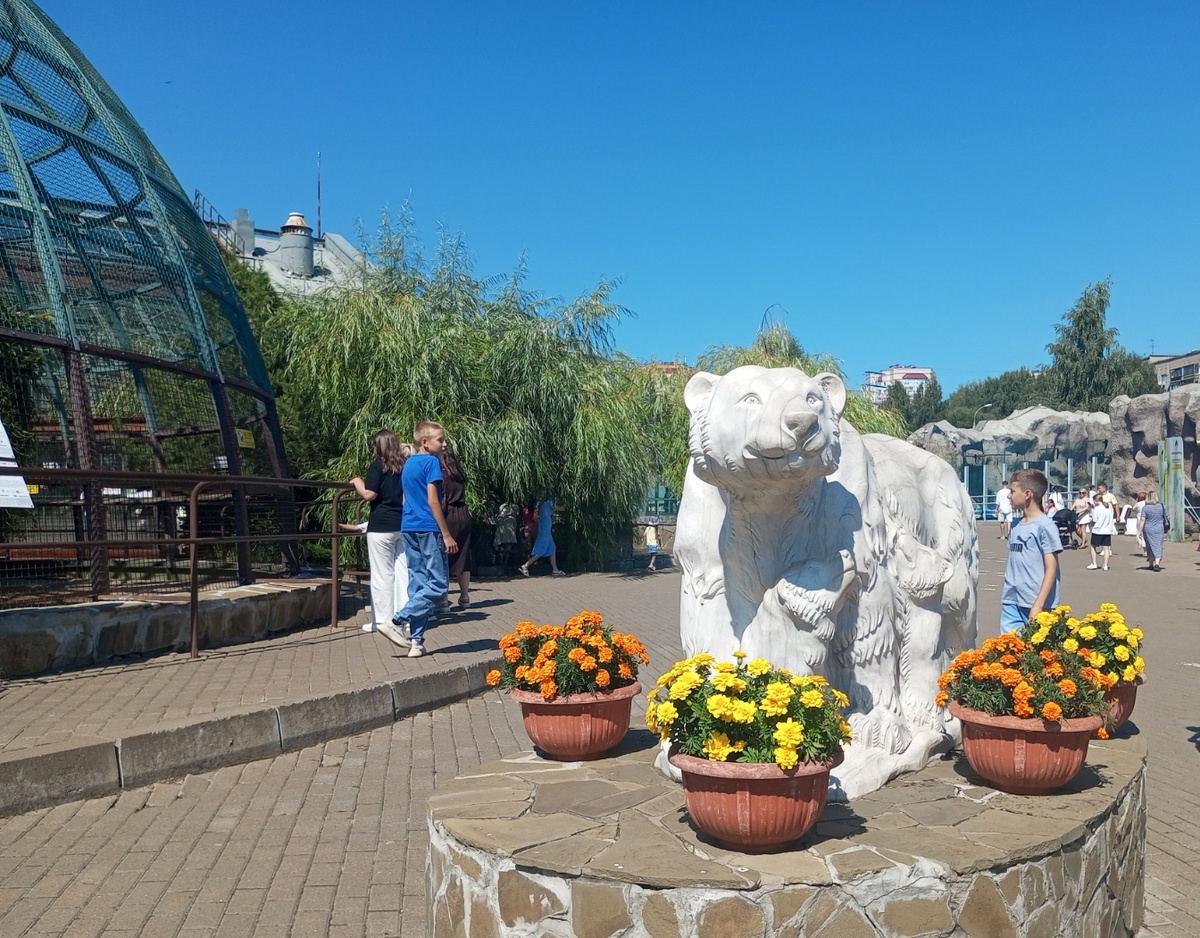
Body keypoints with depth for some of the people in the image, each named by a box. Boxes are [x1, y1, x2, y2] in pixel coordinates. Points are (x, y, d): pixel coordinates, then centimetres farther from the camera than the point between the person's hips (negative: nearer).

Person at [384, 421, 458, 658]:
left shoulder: (408, 463, 17)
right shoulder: (431, 462, -8)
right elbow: (433, 501, -14)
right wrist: (447, 535, -13)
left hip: (409, 527, 9)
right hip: (428, 529, -9)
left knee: (418, 584, 9)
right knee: (438, 584, -4)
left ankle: (416, 641, 7)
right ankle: (398, 622, -10)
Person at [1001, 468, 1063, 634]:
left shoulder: (1045, 526, -10)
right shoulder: (1016, 525, 11)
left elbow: (1051, 569, -12)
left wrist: (1038, 605, -17)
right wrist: (1005, 596, 16)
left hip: (1034, 603, -6)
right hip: (1011, 602, 6)